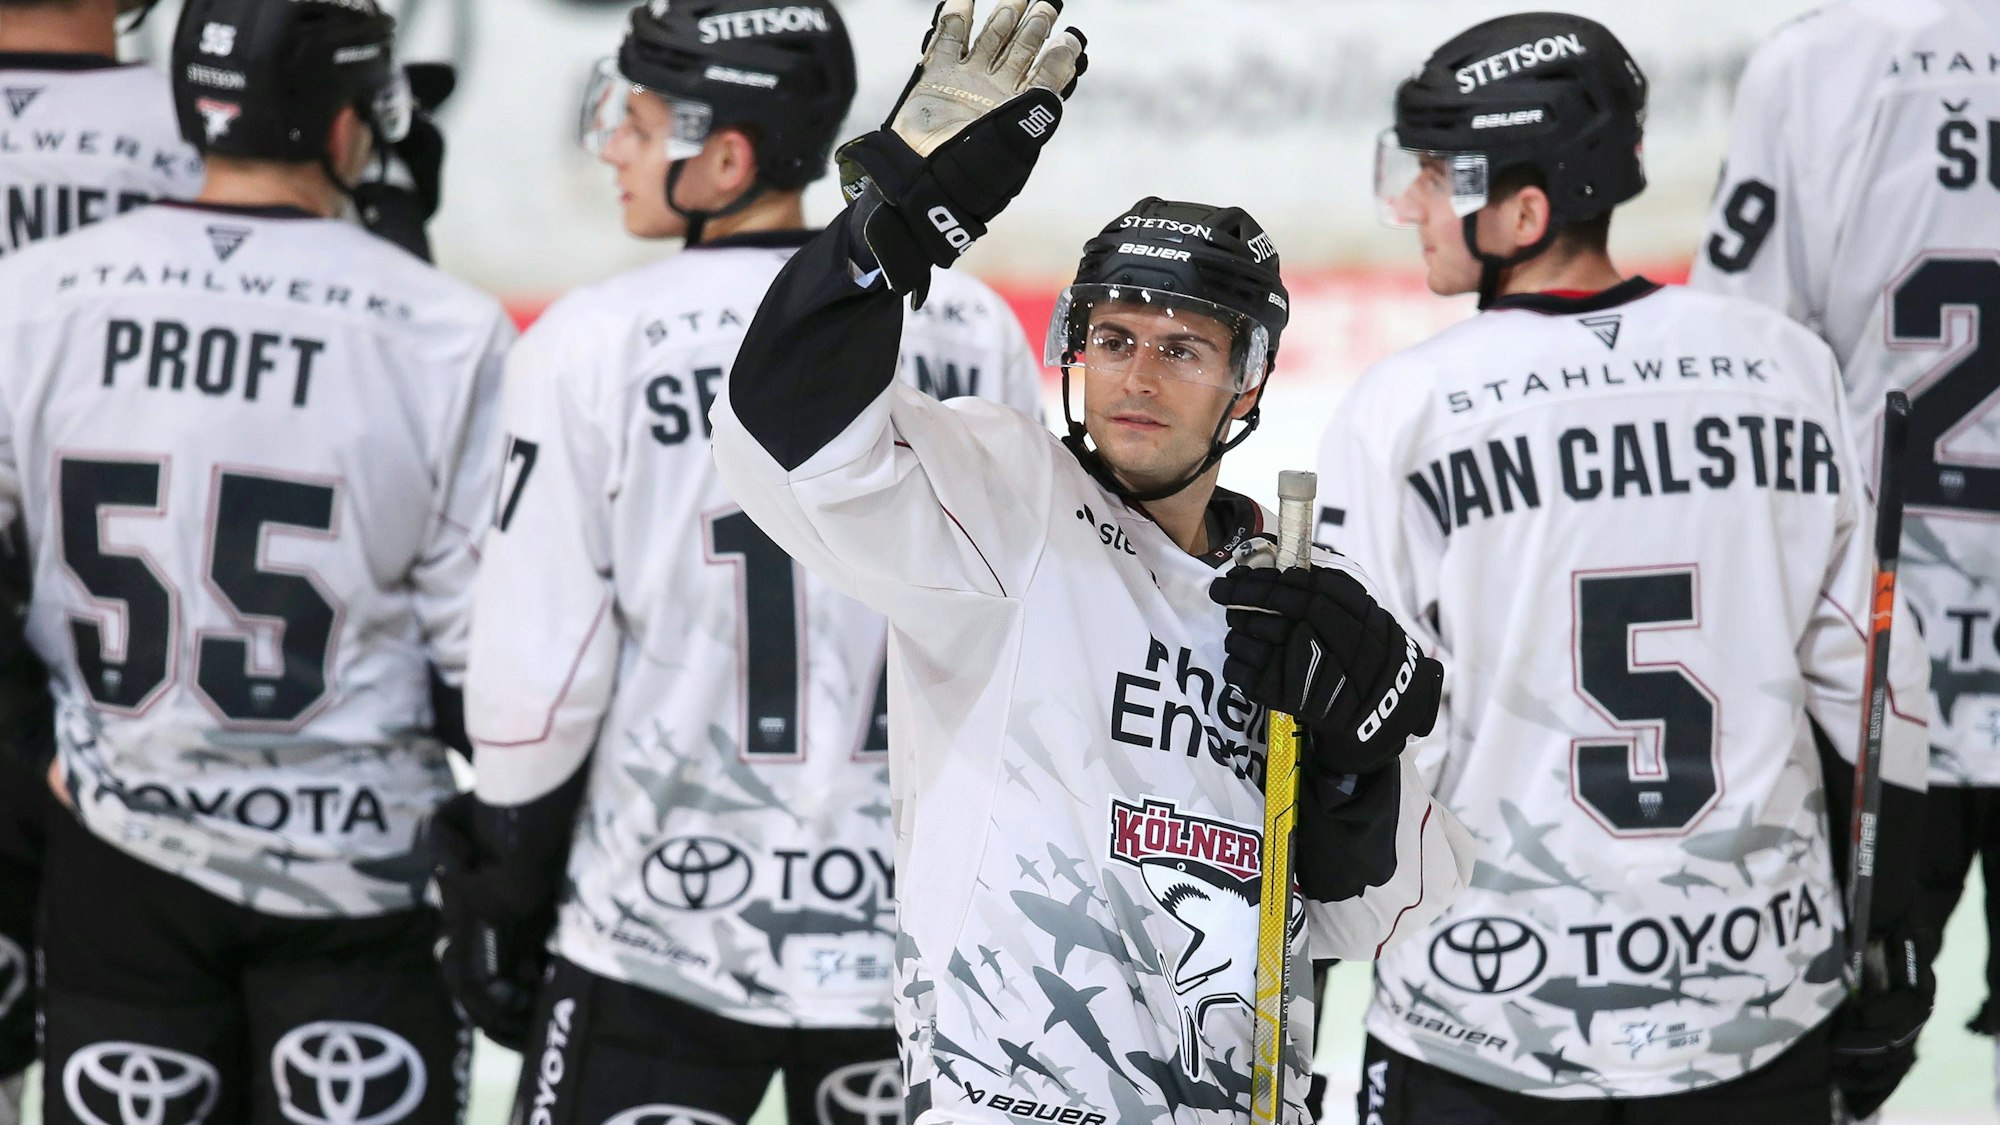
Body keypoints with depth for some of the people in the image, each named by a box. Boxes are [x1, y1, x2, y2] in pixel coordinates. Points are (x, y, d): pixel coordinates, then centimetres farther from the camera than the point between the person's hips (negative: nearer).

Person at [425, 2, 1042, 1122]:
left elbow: (539, 676, -7)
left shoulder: (595, 347, -11)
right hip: (924, 939, 3)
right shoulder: (974, 335, -1)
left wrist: (504, 891, 7)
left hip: (662, 934, -3)